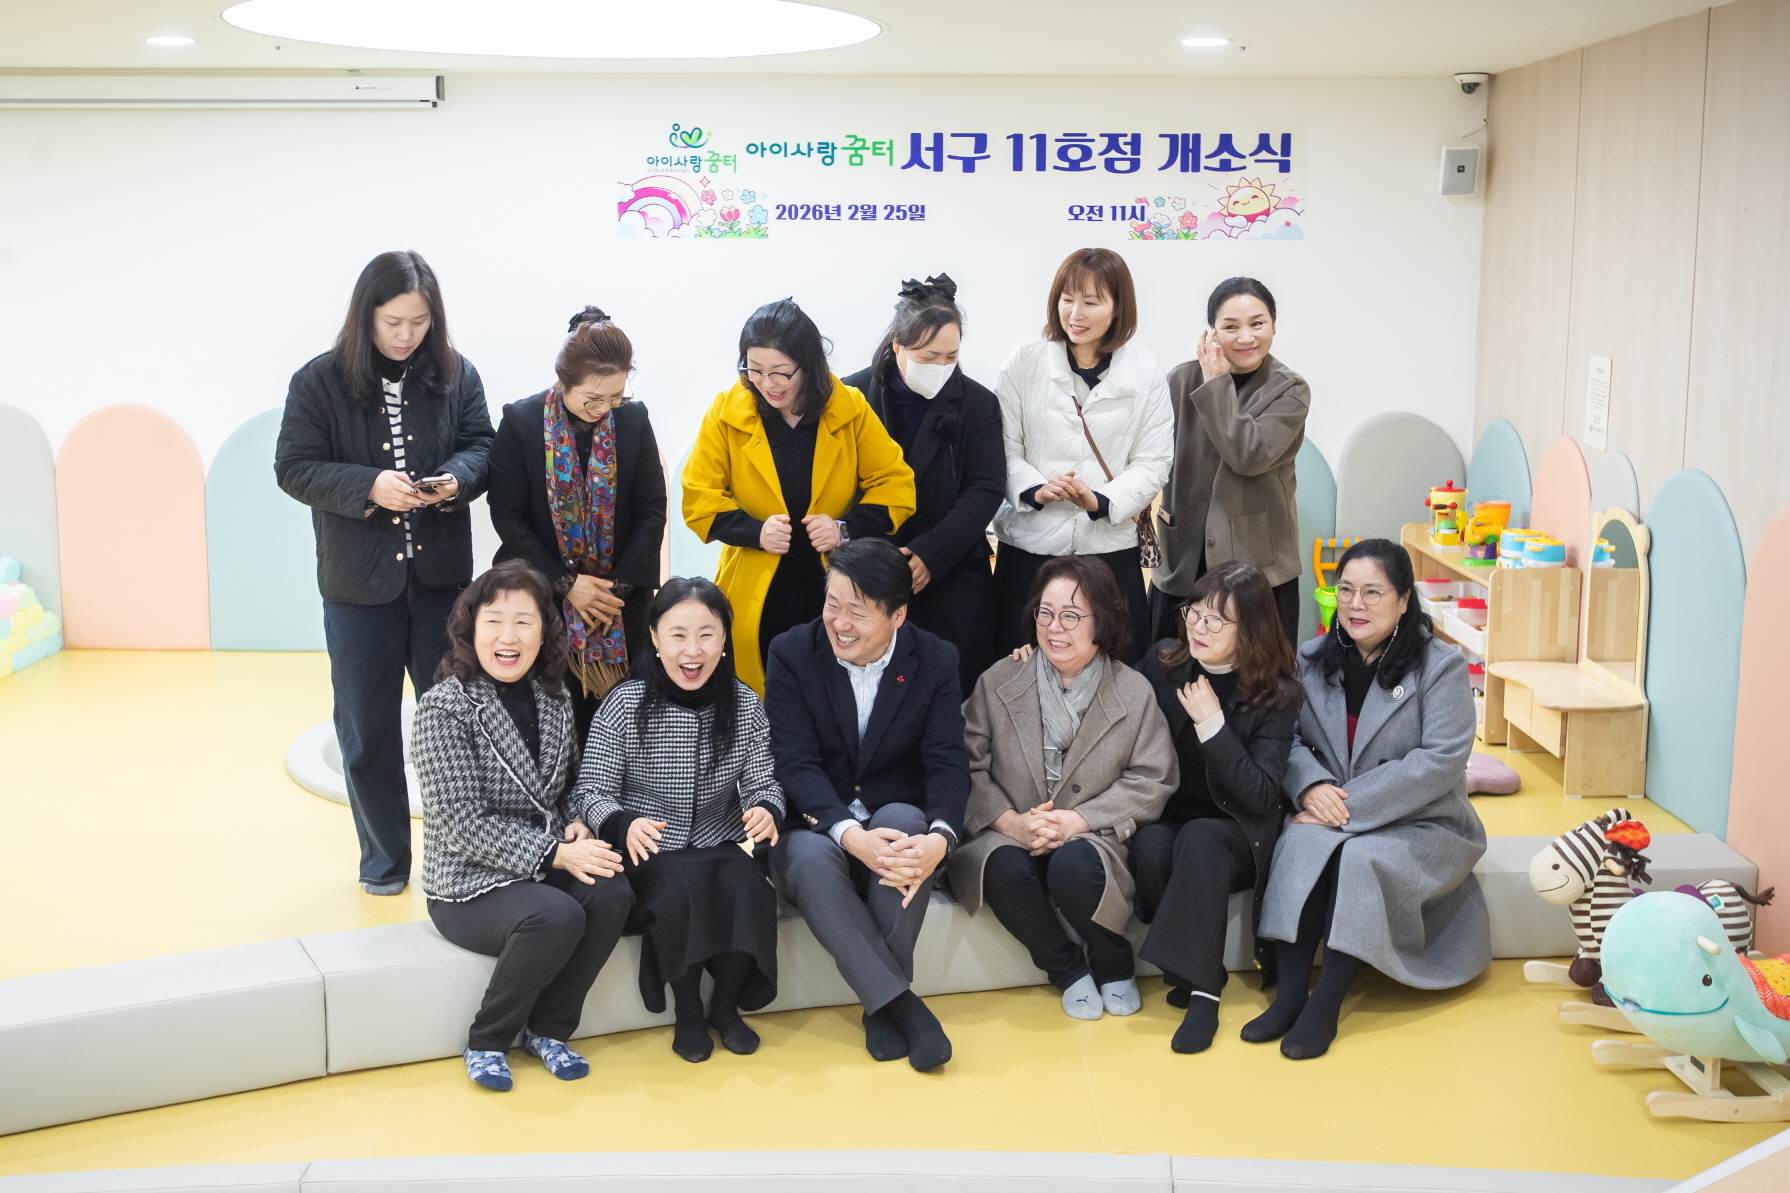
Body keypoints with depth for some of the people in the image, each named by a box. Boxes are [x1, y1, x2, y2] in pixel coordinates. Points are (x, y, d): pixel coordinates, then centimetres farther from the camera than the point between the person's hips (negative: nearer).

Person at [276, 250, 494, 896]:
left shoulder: (455, 374, 1)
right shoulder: (320, 381, -6)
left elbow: (481, 445, 6)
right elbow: (295, 467, -7)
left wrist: (457, 478, -17)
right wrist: (369, 486, -22)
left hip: (440, 576, 1)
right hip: (358, 582, -1)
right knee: (368, 727, 9)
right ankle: (384, 858, 25)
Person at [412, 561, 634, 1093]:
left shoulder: (554, 698, 6)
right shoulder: (444, 706, -12)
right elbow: (462, 823, -17)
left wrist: (576, 827, -4)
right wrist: (553, 854, -23)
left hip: (546, 865, 6)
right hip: (469, 883, -5)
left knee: (612, 896, -25)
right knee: (557, 917, -32)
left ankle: (547, 1030, -3)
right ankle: (486, 1043, -6)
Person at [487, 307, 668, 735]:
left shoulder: (633, 420, 0)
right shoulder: (520, 422, -6)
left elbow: (652, 510, 1)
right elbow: (508, 515, -6)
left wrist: (620, 586, -8)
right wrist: (565, 583, -12)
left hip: (622, 603, 2)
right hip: (544, 600, -1)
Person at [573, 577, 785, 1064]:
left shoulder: (745, 705, -2)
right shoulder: (625, 706, -10)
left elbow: (762, 782, 1)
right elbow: (590, 792, -9)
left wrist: (766, 810, -24)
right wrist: (624, 824, -31)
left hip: (721, 844, 3)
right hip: (650, 851, -2)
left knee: (749, 891, -28)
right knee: (679, 893, -33)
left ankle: (726, 1005, 1)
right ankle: (688, 1012, -5)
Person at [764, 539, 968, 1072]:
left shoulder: (936, 660, -3)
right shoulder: (791, 653, -7)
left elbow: (948, 763, -12)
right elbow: (796, 763, -16)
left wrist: (939, 837, -35)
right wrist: (850, 834, -35)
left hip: (896, 820, 1)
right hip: (816, 826, -1)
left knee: (905, 818, -34)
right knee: (811, 859, -35)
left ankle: (880, 1004, -25)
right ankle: (902, 1005, -31)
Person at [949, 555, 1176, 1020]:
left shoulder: (1135, 693, 2)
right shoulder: (998, 682, 6)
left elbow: (1151, 782, -1)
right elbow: (968, 765, 1)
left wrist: (1077, 819, -14)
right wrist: (1010, 821, -16)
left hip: (1090, 838, -1)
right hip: (1008, 833, 1)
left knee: (1073, 868, -36)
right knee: (1006, 870, -34)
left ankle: (1113, 965, -1)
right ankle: (1068, 968, -4)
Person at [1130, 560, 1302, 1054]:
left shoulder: (1278, 694, -9)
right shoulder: (1162, 663, 0)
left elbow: (1261, 797, -15)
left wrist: (1212, 723, -21)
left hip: (1234, 831, -2)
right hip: (1164, 816, 3)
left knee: (1199, 838, -35)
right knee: (1151, 846, -32)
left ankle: (1198, 984, -31)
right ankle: (1200, 984, -21)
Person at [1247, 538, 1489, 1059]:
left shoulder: (1441, 666, -5)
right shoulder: (1313, 660, 9)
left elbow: (1441, 759, -15)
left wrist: (1351, 804, -21)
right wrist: (1311, 786, -19)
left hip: (1423, 825, -3)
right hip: (1332, 818, 3)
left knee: (1361, 858, -33)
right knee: (1303, 844, -29)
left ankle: (1326, 1005, -25)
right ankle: (1289, 994, -28)